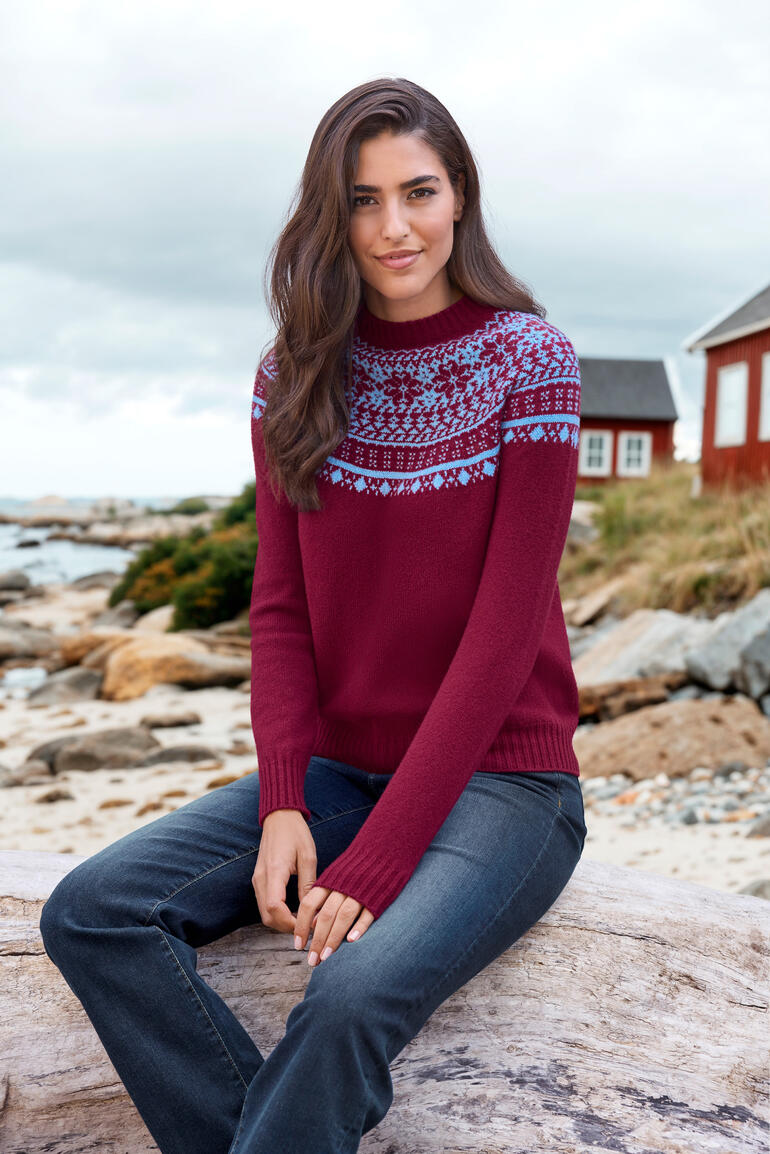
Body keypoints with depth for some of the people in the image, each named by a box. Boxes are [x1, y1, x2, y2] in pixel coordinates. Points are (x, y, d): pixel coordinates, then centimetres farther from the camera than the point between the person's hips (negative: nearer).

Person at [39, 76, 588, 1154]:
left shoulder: (528, 358, -9)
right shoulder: (295, 376, 5)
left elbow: (505, 628, -14)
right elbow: (280, 605, 3)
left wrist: (378, 860, -19)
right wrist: (283, 803, -12)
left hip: (499, 777, -4)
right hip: (338, 769, 5)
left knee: (352, 994, -31)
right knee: (89, 913, -15)